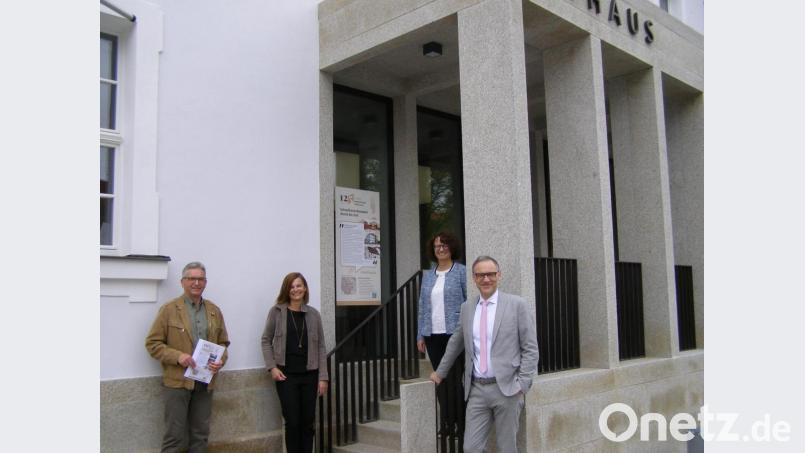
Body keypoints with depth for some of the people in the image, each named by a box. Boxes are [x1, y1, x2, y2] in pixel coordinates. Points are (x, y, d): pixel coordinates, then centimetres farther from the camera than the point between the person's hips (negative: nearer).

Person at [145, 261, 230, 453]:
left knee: (200, 435, 12)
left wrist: (221, 361, -6)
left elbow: (223, 343, 15)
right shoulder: (169, 309, -3)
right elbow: (152, 343, -3)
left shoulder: (214, 311, 9)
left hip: (205, 382, 4)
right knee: (175, 435, 1)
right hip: (178, 381, -4)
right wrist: (177, 356, -17)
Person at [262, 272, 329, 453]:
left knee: (308, 422, 7)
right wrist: (272, 367, -9)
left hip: (309, 375, 2)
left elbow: (320, 347, 5)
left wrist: (323, 377, 0)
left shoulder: (313, 314, 5)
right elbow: (266, 341, 3)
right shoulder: (276, 311, 0)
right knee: (292, 421, 0)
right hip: (286, 374, -2)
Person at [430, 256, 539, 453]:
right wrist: (440, 372, 30)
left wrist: (522, 385, -10)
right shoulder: (467, 308, 10)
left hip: (506, 388, -3)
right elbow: (455, 344, 23)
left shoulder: (517, 304, -3)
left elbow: (531, 349, -3)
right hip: (476, 389, 4)